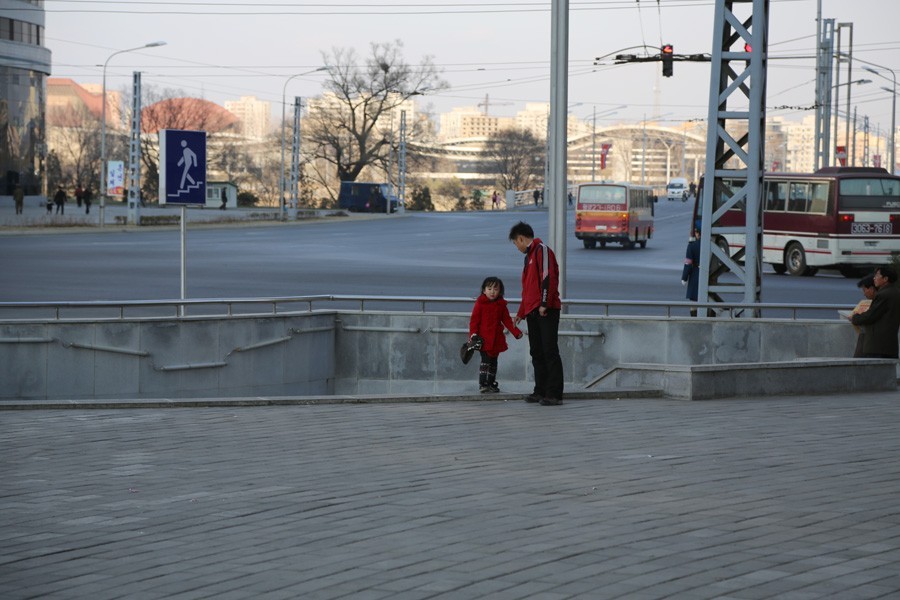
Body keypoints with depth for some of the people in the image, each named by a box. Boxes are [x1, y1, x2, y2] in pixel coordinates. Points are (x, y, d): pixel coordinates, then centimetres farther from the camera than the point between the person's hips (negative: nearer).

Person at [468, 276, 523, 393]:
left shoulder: (501, 305, 9)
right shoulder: (480, 303, -4)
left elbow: (507, 320, 12)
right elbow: (474, 320, -6)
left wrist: (516, 332, 2)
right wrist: (473, 334, -18)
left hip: (497, 339, 5)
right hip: (484, 339, -5)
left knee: (493, 361, 12)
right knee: (485, 360, -12)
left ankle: (491, 384, 21)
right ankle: (482, 384, -11)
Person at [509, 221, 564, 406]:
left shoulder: (542, 250, -6)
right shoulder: (529, 255, 23)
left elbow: (548, 278, -18)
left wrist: (544, 304, -23)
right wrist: (521, 313, 32)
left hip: (547, 312, -9)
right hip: (533, 313, 9)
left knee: (550, 352, -9)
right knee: (537, 353, 10)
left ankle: (554, 394, -10)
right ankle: (541, 392, 15)